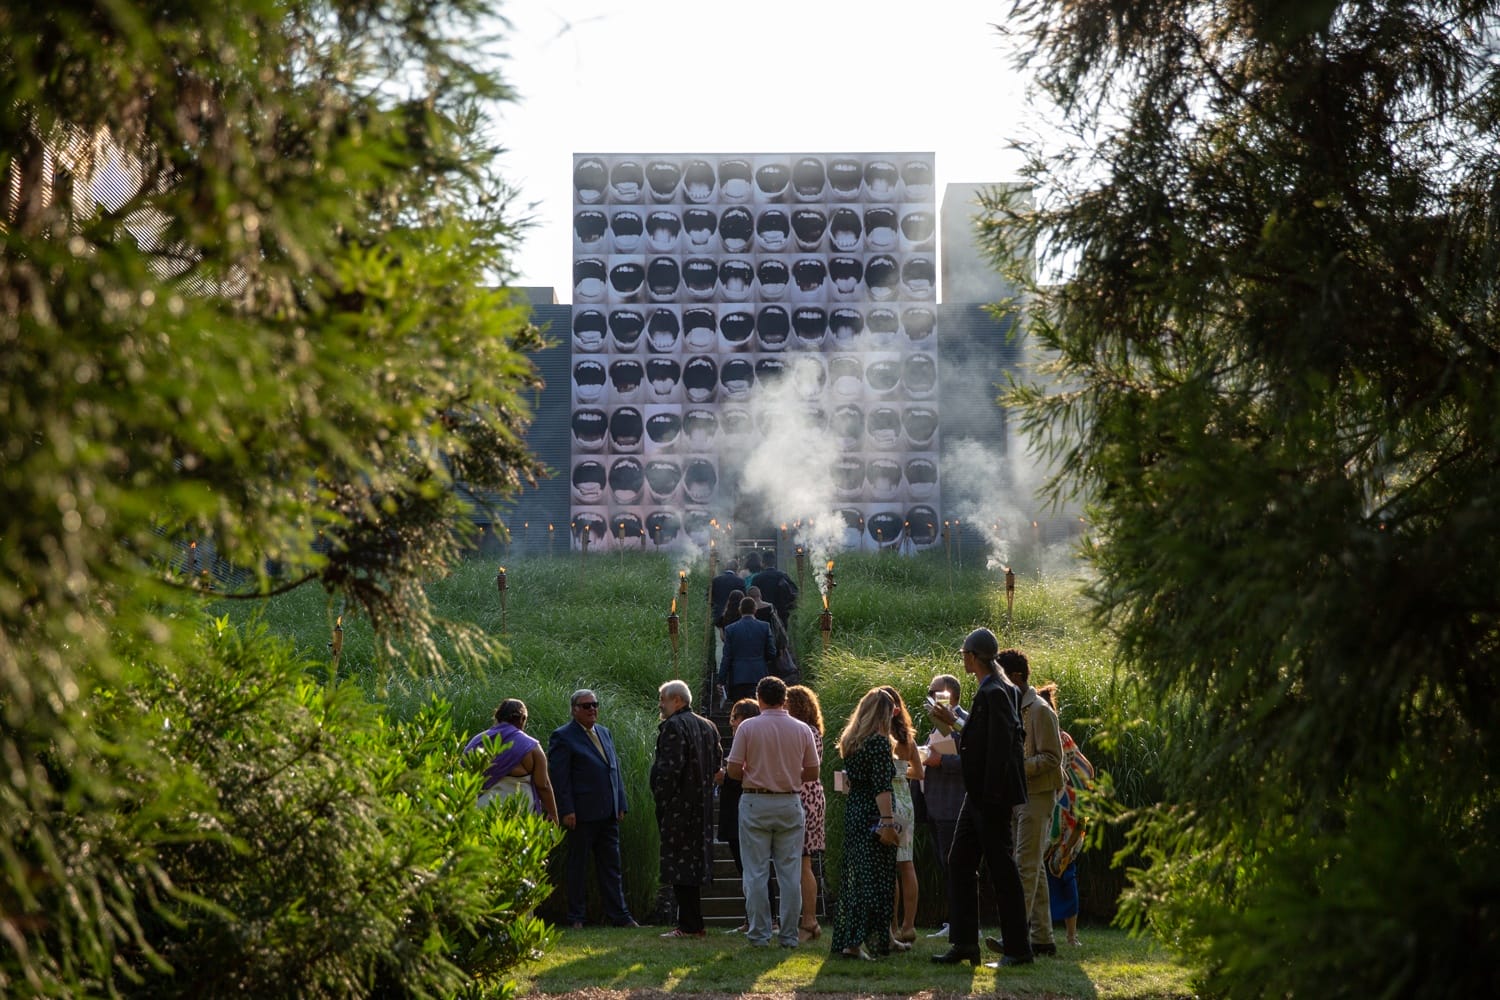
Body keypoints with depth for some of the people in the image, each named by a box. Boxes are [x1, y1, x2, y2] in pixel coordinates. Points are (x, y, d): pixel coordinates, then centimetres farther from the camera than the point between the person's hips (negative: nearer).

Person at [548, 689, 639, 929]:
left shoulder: (604, 733, 17)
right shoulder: (563, 737, -5)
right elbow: (559, 777, -10)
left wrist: (621, 805, 13)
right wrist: (567, 811, -16)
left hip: (608, 813, 7)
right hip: (581, 814, -6)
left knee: (611, 866, 8)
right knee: (578, 866, 2)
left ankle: (620, 916, 10)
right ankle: (576, 917, 8)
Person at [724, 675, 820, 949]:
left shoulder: (748, 728, -6)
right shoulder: (802, 730, 1)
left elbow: (733, 770, -7)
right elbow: (812, 772, 6)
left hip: (756, 803, -2)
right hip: (790, 804, 2)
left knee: (756, 873, 2)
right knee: (790, 873, 5)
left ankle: (760, 935, 2)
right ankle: (789, 936, 5)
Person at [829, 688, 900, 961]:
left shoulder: (850, 741, 12)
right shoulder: (879, 742, -12)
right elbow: (881, 787, -19)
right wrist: (888, 822, -22)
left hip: (853, 814, 8)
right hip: (873, 816, -8)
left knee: (853, 877, 13)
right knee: (873, 878, -6)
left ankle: (846, 939, 17)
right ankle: (857, 941, -12)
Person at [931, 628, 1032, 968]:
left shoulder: (994, 694, -18)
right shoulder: (989, 691, 12)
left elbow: (999, 748, -22)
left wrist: (991, 796, -23)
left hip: (990, 797, -10)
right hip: (977, 796, 10)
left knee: (1002, 868, -3)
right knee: (960, 863, 10)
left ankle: (1018, 949, 5)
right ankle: (963, 943, 12)